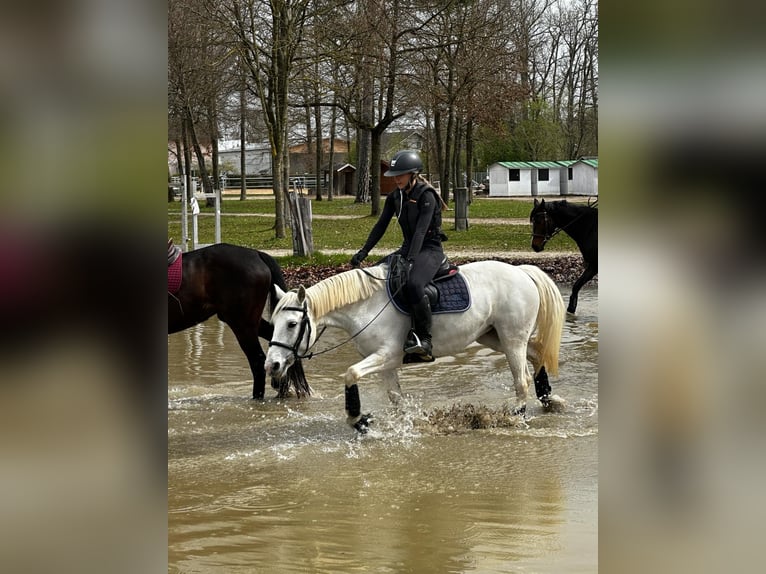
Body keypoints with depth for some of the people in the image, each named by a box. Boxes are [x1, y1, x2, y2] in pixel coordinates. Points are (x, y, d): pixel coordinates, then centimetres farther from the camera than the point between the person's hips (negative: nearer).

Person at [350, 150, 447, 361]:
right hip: (408, 247, 9)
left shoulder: (426, 196, -15)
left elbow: (421, 230, -25)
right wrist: (363, 253, -2)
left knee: (413, 284, -36)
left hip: (430, 249, -9)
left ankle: (424, 340, -30)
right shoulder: (395, 197, 7)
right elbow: (381, 226, 8)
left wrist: (411, 260, -35)